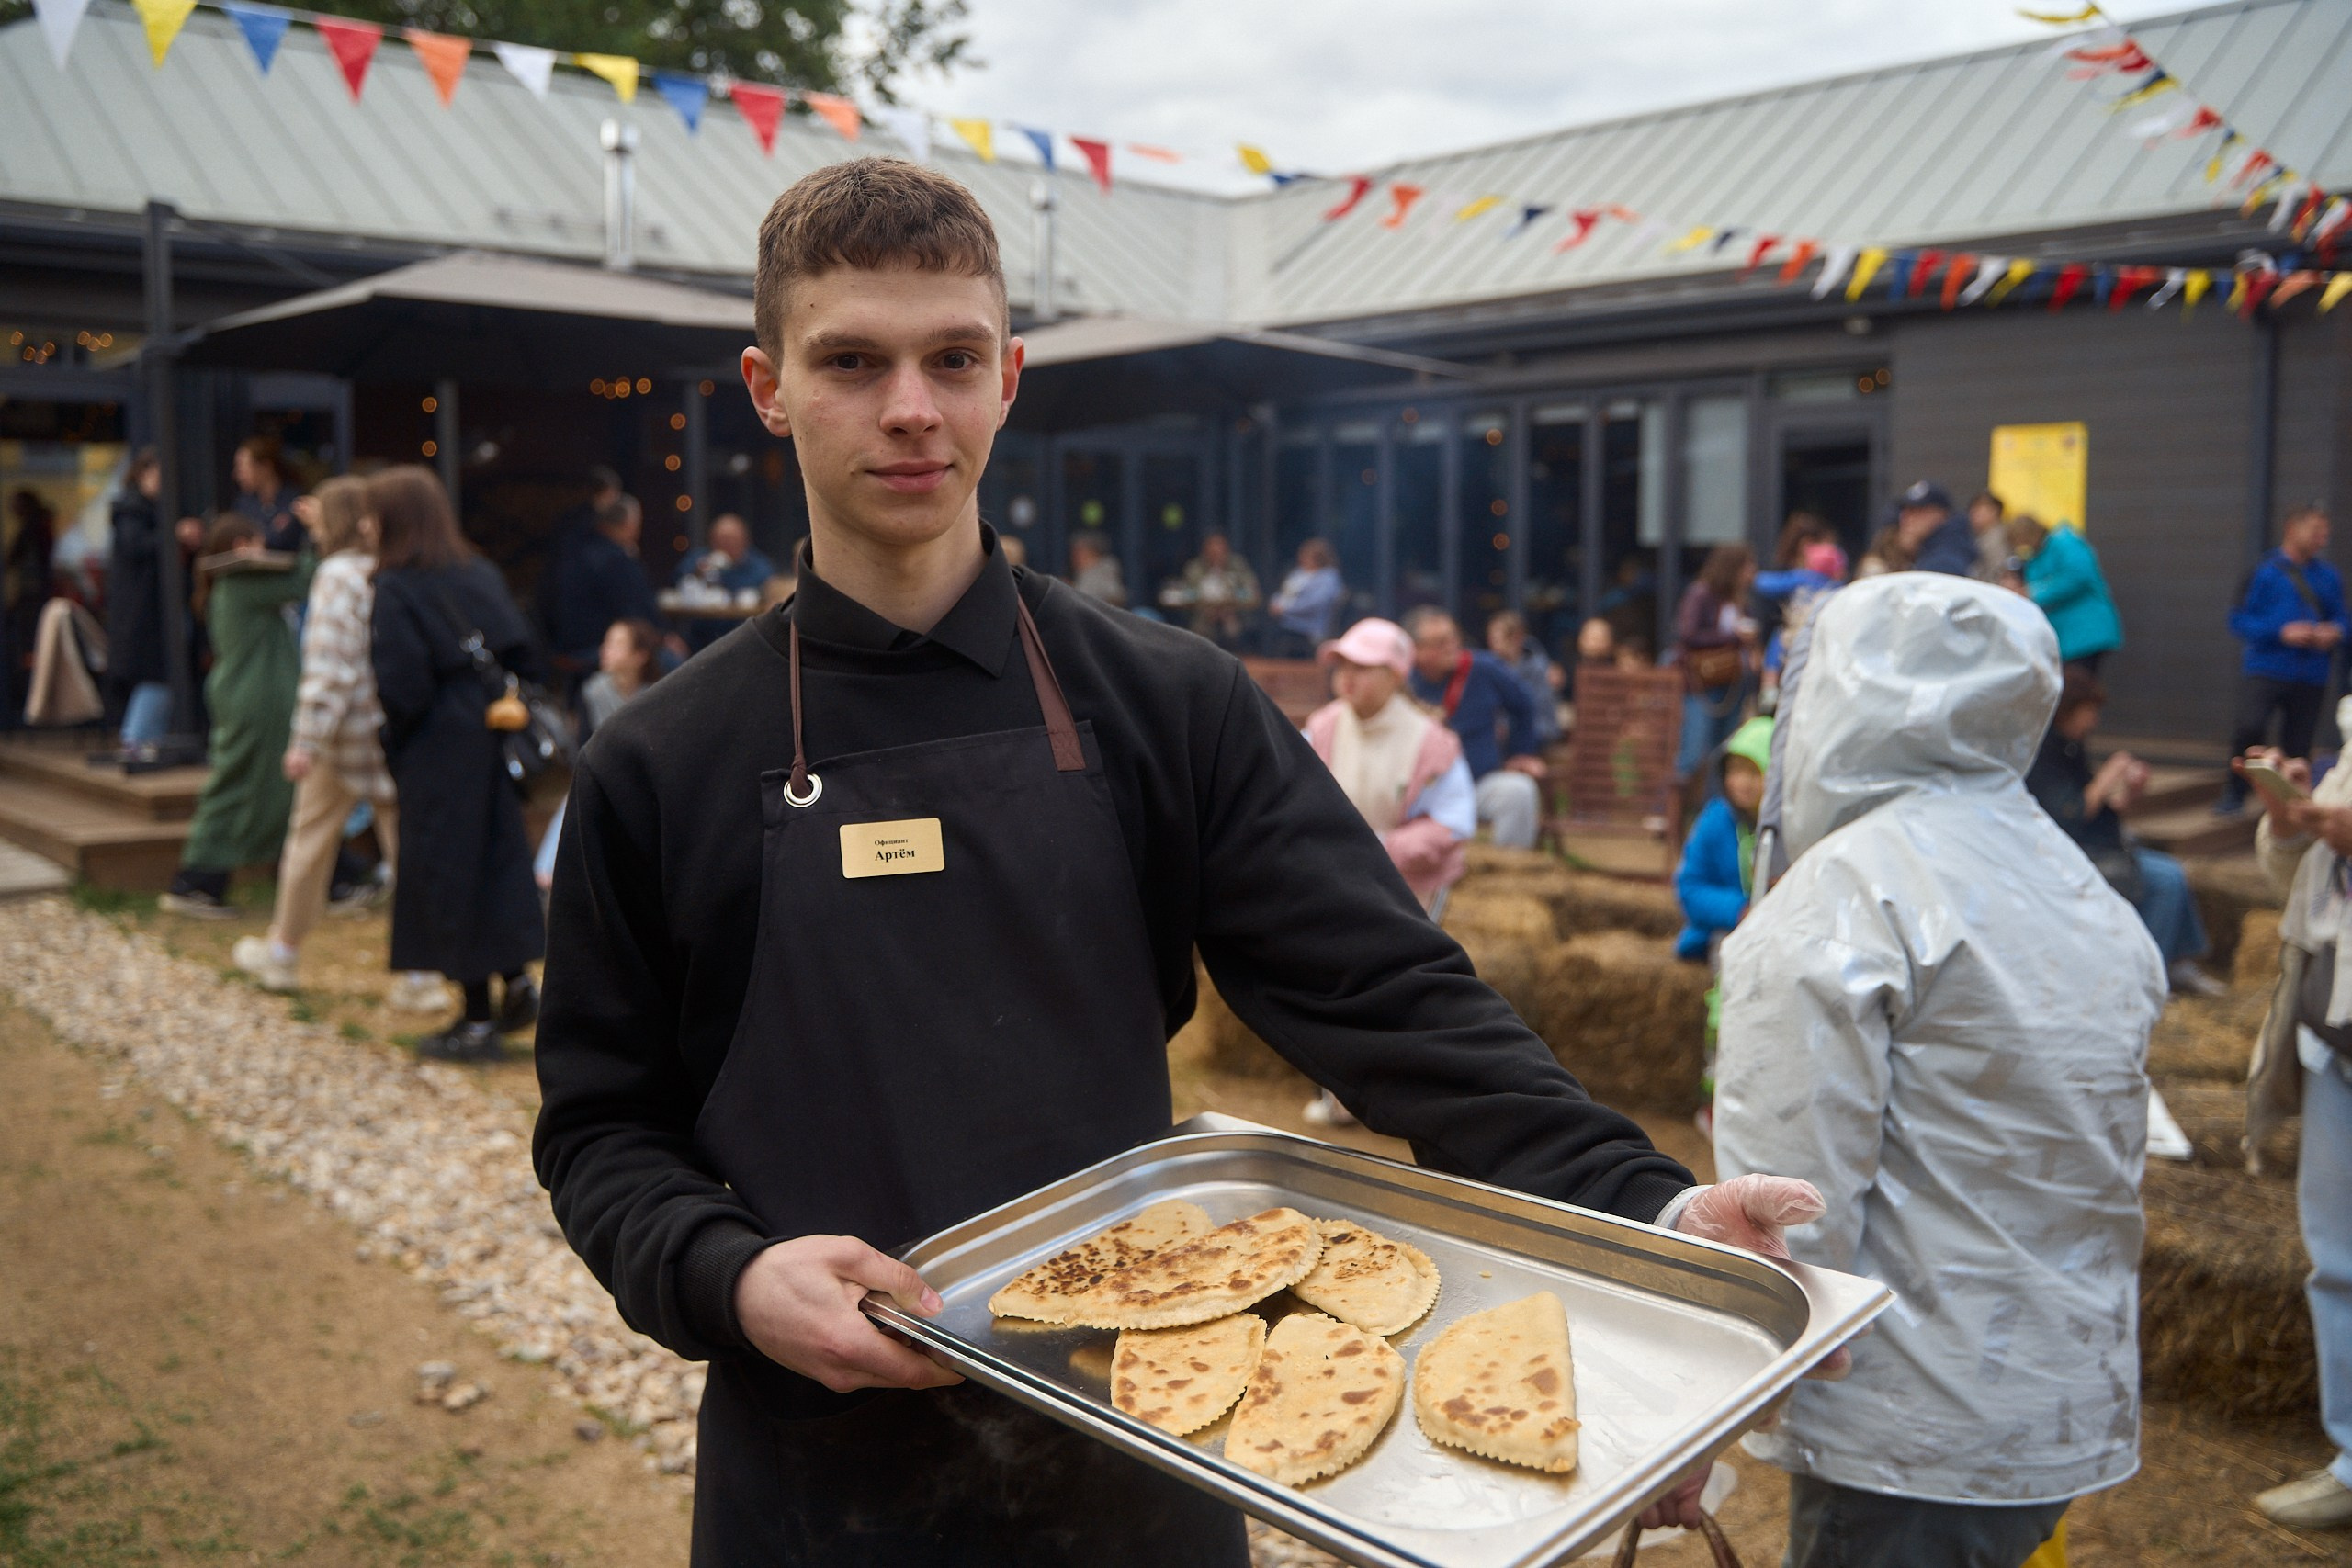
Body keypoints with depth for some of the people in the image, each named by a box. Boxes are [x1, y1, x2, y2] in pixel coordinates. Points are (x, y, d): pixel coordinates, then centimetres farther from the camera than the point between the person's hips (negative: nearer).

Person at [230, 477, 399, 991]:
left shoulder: (336, 574, -11)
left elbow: (329, 661, -18)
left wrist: (305, 740, -16)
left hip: (348, 727, -4)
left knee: (311, 839, 12)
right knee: (404, 840, 6)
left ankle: (282, 952, 27)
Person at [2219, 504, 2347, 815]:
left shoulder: (2330, 577, 10)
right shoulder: (2264, 571, -3)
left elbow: (2341, 620, 18)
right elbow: (2240, 621, -4)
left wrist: (2335, 632, -5)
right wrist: (2281, 632, -15)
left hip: (2311, 676, 4)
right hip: (2265, 670, -4)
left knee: (2297, 747, 5)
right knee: (2249, 727, -22)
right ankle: (2234, 794, -4)